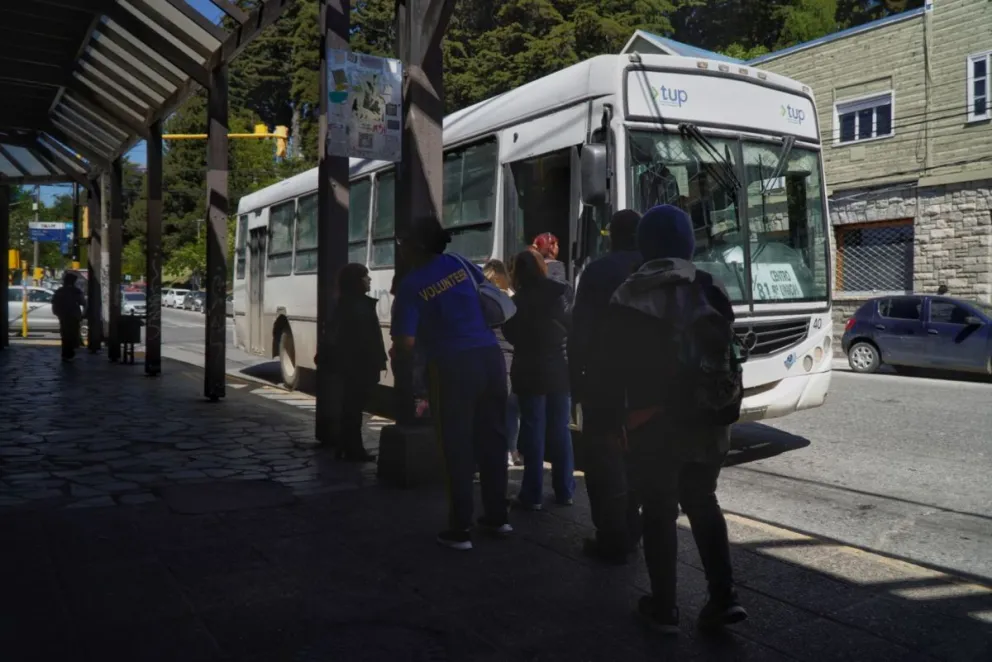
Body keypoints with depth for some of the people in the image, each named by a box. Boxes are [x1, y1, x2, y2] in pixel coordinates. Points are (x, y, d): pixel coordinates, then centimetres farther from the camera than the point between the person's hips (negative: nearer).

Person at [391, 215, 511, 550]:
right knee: (492, 439, 15)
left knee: (457, 447, 5)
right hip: (490, 356, 5)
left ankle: (459, 530, 10)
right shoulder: (459, 263, 10)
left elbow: (406, 344, -11)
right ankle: (497, 516, 27)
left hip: (453, 367, -5)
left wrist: (397, 353, 11)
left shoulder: (410, 286, -4)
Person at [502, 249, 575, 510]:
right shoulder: (559, 294, -2)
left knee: (534, 432, 1)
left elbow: (512, 336, 4)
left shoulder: (517, 302, -8)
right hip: (559, 370, 3)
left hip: (531, 373, -3)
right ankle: (565, 491, 15)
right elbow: (572, 328, 6)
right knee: (560, 430, 10)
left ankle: (533, 494, 2)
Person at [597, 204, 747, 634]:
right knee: (702, 503, 18)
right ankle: (723, 598, 13)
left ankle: (664, 609, 14)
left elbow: (616, 369, -6)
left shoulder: (630, 297, -7)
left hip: (655, 425, -4)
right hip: (707, 422, 4)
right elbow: (730, 359, 7)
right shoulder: (712, 291, 4)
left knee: (659, 512, 7)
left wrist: (617, 421, 2)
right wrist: (728, 414, 14)